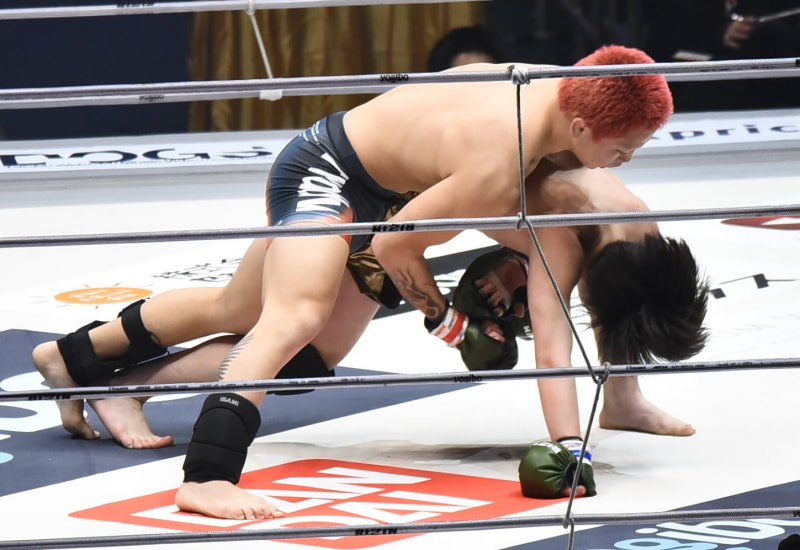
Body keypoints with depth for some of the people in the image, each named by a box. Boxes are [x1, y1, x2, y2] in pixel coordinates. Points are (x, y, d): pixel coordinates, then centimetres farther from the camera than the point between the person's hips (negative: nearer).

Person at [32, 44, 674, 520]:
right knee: (295, 319, -31)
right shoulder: (497, 170, -36)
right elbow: (394, 244, -25)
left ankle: (75, 356, 41)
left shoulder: (552, 85, -13)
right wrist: (444, 317, -8)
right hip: (325, 174, -10)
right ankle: (207, 476, -46)